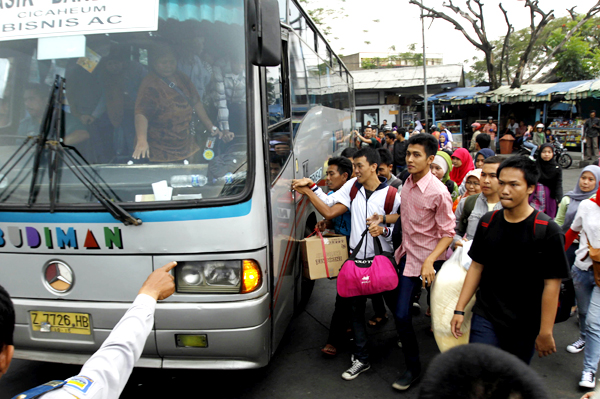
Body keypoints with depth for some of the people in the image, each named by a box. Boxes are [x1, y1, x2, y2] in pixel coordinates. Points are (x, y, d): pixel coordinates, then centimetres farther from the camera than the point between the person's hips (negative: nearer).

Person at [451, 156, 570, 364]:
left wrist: (546, 332, -12)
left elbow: (552, 284, -12)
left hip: (525, 325, -2)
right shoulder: (488, 222, 0)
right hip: (485, 317, 3)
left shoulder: (547, 231, -13)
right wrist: (459, 309, 4)